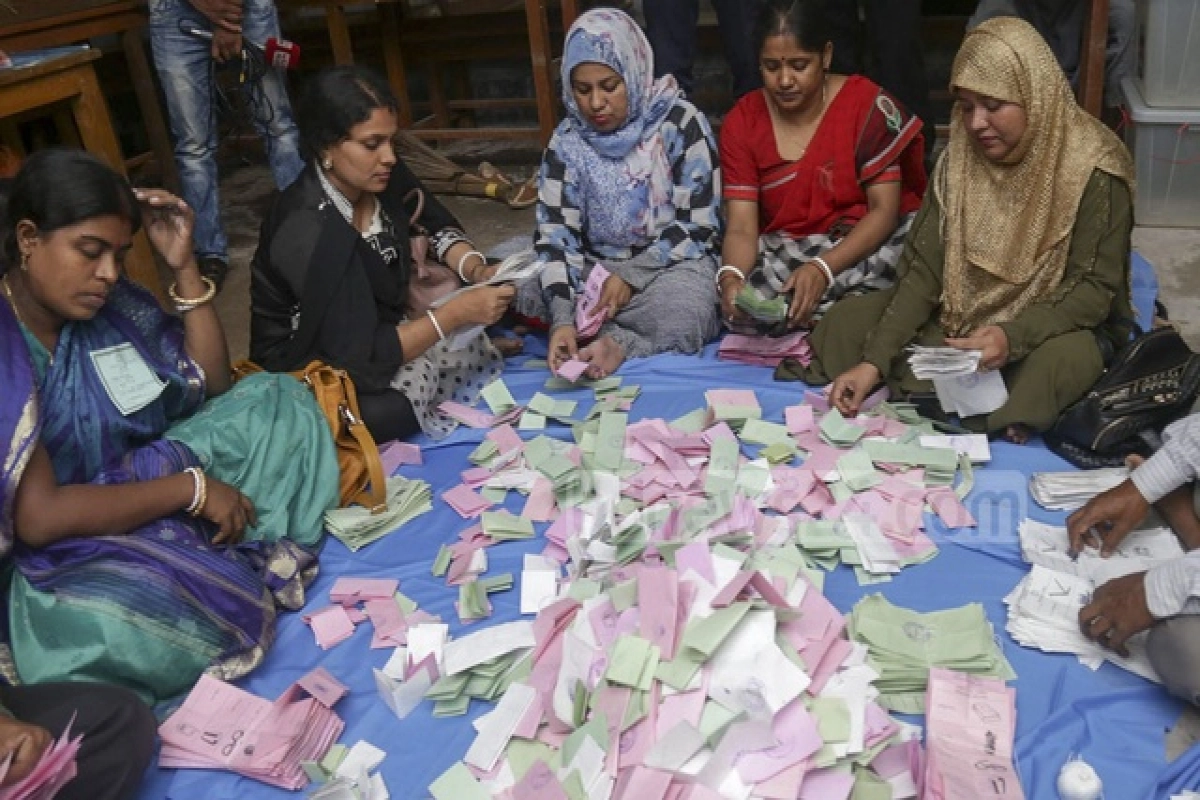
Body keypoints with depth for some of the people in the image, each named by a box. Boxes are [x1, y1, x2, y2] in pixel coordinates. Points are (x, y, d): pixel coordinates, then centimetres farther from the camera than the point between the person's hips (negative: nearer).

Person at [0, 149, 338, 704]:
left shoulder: (113, 306, -1)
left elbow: (212, 384, 8)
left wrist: (184, 265, -3)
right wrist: (191, 489, -21)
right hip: (67, 551, -7)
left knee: (277, 399, 3)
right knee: (110, 625, -39)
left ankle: (242, 557, -13)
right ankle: (246, 568, -10)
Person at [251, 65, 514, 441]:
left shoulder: (380, 176, -13)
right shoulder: (307, 233, -33)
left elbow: (438, 227, 4)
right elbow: (363, 358, -34)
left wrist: (476, 271, -16)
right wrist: (456, 313, -33)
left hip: (377, 324, 7)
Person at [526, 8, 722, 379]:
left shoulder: (681, 124, -10)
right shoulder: (567, 141, -1)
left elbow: (700, 227, -10)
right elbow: (555, 233, -8)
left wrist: (632, 275, -17)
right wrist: (562, 318, -24)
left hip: (669, 264, -4)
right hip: (593, 266, 4)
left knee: (681, 325, -38)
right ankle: (625, 340, -20)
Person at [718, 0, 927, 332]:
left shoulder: (866, 103, -10)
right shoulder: (741, 122, -4)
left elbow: (884, 211, -13)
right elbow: (741, 227, -10)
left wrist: (822, 268, -30)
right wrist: (731, 277, -34)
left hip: (867, 243, -2)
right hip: (786, 252, 2)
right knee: (739, 306, -30)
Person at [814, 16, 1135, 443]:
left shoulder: (1093, 169, -19)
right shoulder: (960, 156, -6)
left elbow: (1096, 287, -17)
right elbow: (924, 267, -11)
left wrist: (1013, 336, -36)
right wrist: (874, 361, -22)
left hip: (1059, 325, -4)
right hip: (965, 314, 5)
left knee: (1058, 362, -40)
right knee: (847, 322, -11)